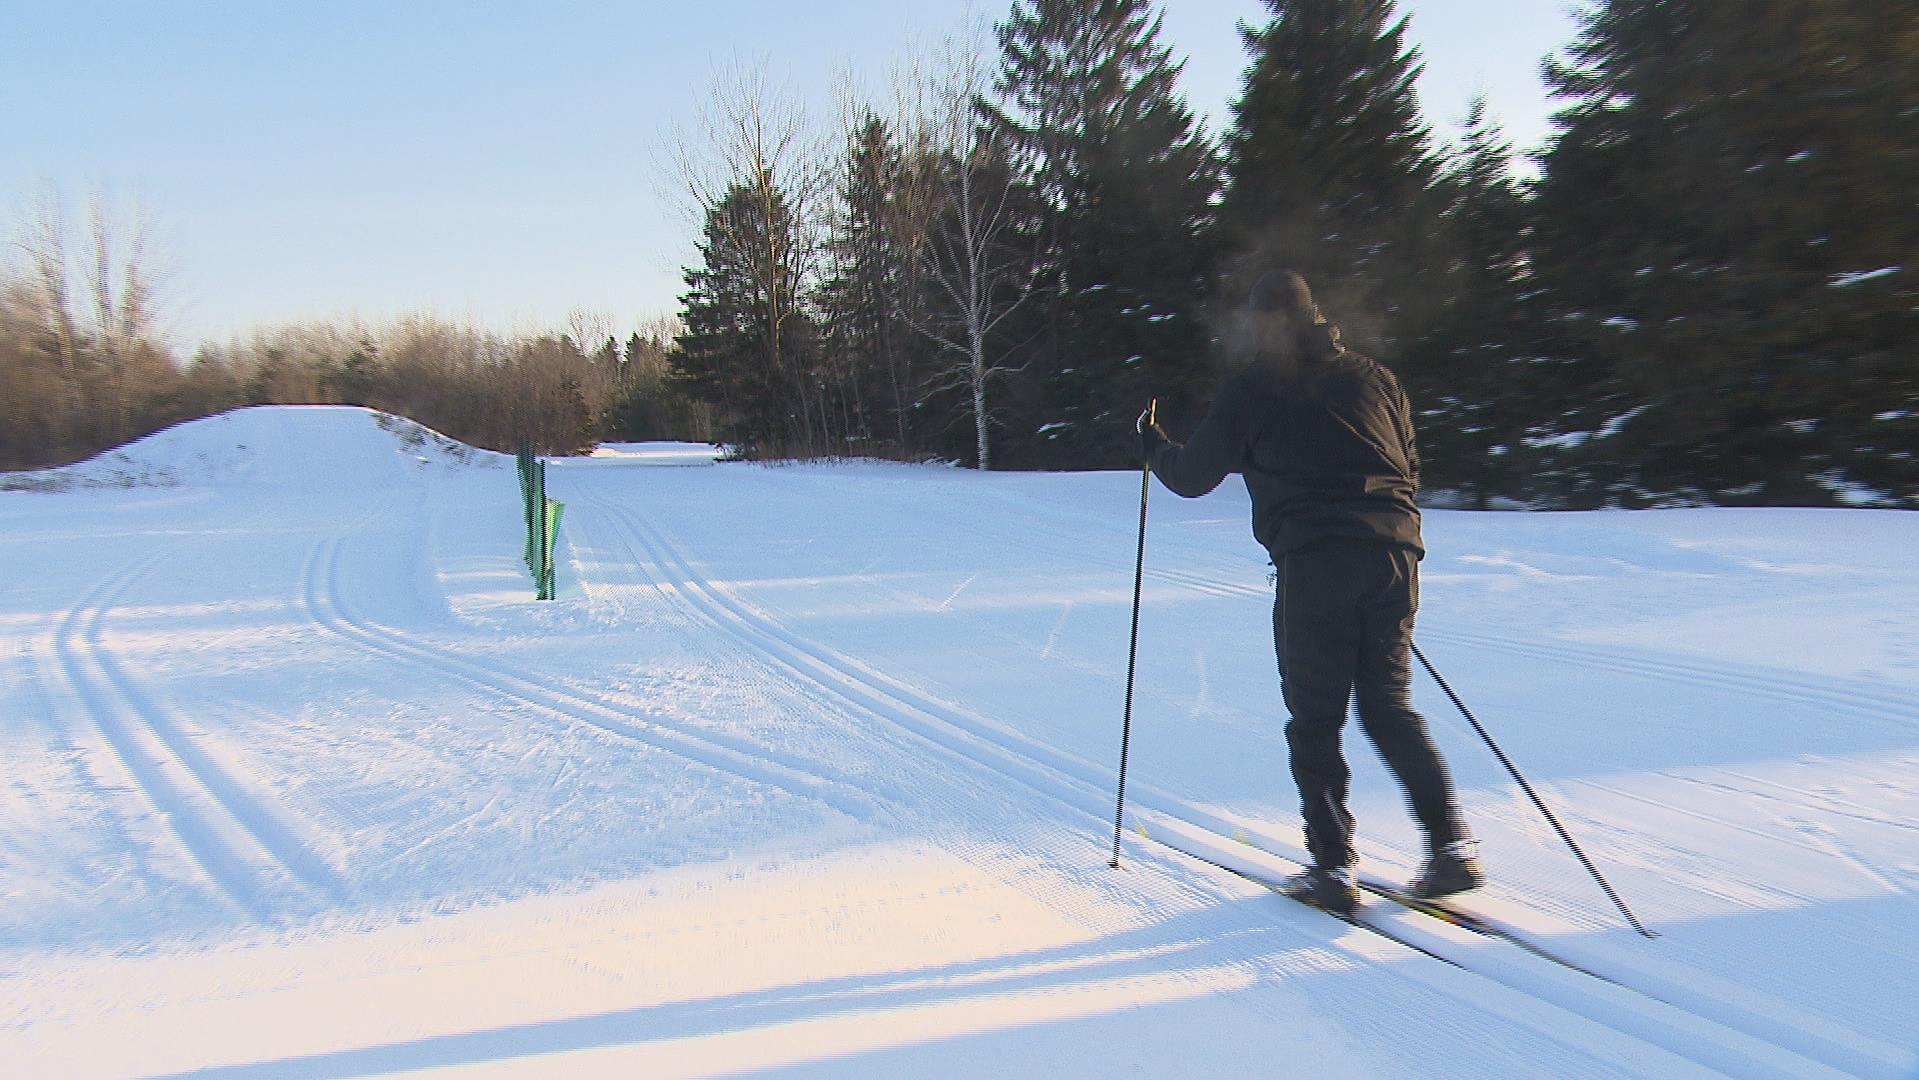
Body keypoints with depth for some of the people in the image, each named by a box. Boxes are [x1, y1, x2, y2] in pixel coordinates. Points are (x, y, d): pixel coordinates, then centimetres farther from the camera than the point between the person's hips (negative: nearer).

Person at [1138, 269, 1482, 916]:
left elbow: (1191, 477, 9)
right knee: (1391, 707, 16)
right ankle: (1451, 846, 10)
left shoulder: (1250, 390, 4)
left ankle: (1333, 868, 7)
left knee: (1314, 721, 6)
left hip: (1313, 567, -5)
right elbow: (1410, 469, 20)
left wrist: (1151, 441, 28)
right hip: (1394, 559, 5)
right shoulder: (1373, 377, 16)